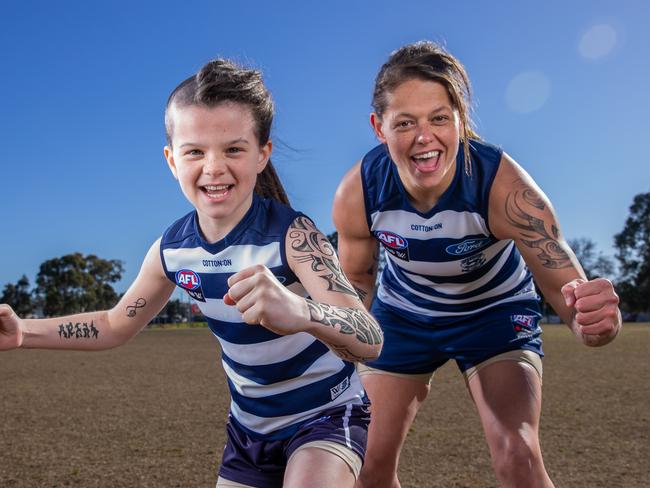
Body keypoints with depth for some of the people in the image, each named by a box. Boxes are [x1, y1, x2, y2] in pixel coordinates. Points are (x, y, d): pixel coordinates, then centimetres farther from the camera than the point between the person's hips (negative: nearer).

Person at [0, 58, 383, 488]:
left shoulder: (293, 235, -28)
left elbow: (371, 342, -39)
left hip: (326, 415, -5)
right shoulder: (172, 249, -11)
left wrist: (301, 312, -60)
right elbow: (117, 325, 7)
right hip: (250, 425, 5)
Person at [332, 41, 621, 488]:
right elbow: (356, 276, -6)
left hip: (495, 312, -2)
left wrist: (595, 318, -59)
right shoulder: (357, 194, -26)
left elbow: (568, 287, -37)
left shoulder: (504, 185, -34)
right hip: (402, 313, 2)